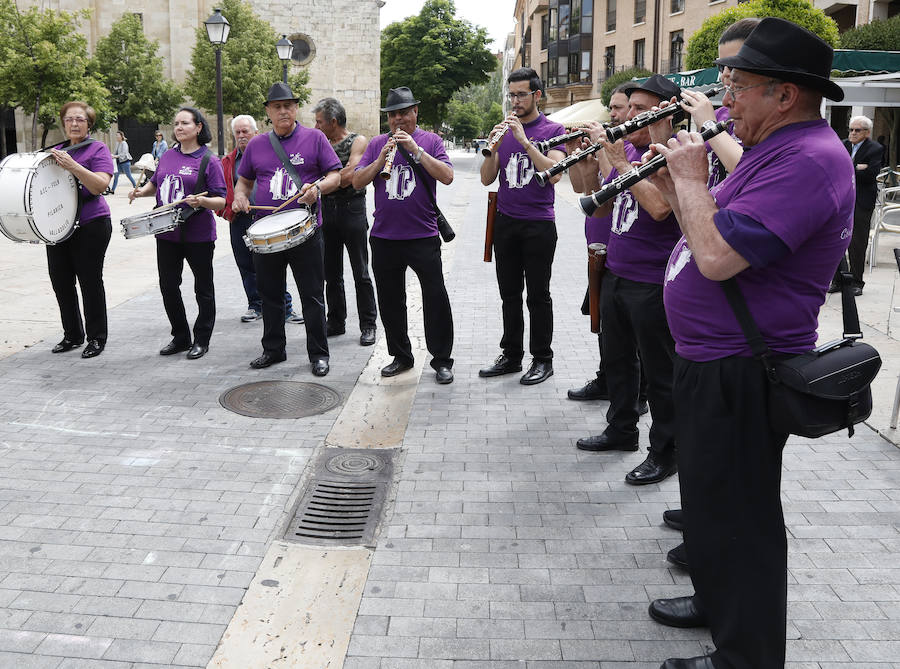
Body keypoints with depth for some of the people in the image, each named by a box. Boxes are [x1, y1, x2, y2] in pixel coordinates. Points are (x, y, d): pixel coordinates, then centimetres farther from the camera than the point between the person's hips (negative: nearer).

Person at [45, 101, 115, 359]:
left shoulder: (98, 149, -5)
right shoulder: (55, 151, 14)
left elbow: (100, 185, -19)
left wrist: (72, 166, -29)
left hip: (90, 226, -6)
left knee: (90, 281, 0)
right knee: (60, 282, 9)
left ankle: (97, 338, 13)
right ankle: (72, 335, 23)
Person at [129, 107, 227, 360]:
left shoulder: (209, 160, -8)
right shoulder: (168, 156, 9)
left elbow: (221, 201, -11)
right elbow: (155, 182, 24)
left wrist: (201, 201, -30)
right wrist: (141, 191, 4)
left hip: (198, 235, -6)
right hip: (167, 234, 6)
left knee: (203, 289, 7)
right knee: (168, 287, 10)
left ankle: (201, 340, 20)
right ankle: (180, 337, 25)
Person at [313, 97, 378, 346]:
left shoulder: (358, 141, -5)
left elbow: (348, 177, -17)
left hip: (352, 210, -6)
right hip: (327, 210, 6)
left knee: (361, 274, -1)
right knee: (331, 273, 10)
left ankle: (368, 325, 7)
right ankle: (336, 323, 20)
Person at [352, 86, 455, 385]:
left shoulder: (431, 141, 3)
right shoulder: (377, 144, 10)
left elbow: (447, 176, -11)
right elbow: (357, 182, 3)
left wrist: (415, 149, -15)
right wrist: (382, 158, -10)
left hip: (423, 236, -3)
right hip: (384, 237, 3)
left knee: (436, 298, -4)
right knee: (390, 301, 11)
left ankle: (441, 360, 8)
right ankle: (401, 356, 25)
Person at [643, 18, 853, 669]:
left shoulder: (810, 159, -23)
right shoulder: (776, 149, 12)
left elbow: (717, 256, -31)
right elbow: (712, 230, 17)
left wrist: (690, 177, -17)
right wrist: (675, 182, 3)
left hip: (741, 372, -11)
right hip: (710, 361, 11)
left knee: (735, 512, 2)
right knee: (710, 494, 23)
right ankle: (717, 602, 42)